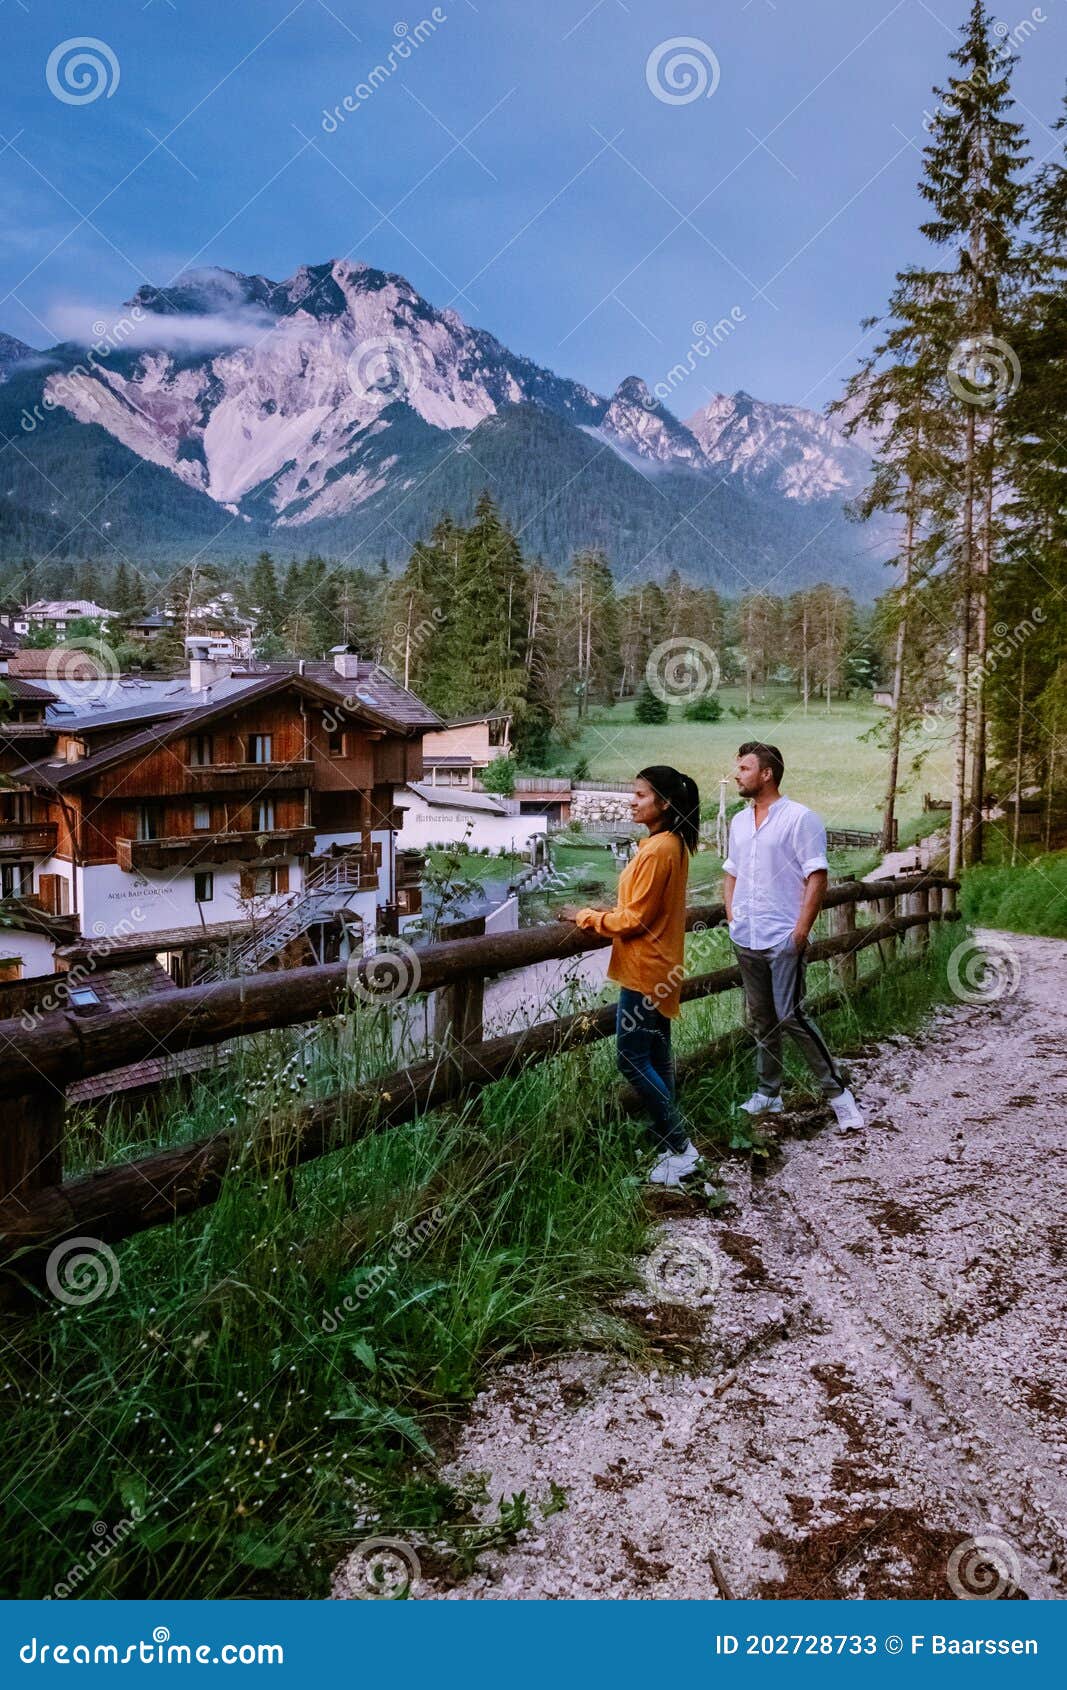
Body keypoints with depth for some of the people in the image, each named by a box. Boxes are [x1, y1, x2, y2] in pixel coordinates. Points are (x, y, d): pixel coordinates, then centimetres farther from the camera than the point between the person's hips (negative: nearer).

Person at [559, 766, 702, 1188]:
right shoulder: (673, 843, 10)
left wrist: (586, 916, -9)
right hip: (658, 966, 10)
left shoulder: (658, 849, -21)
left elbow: (635, 920, -19)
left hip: (645, 970, -10)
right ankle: (672, 1144, 22)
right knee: (655, 1058, 14)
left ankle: (680, 1148, 1)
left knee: (632, 1059, -5)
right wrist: (609, 913, 10)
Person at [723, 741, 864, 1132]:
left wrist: (802, 929, -16)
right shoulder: (739, 821, 13)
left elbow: (817, 877, -12)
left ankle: (837, 1093, 2)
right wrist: (731, 914, 10)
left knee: (791, 1017, -9)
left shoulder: (799, 818, -9)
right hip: (746, 939, 7)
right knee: (761, 1019, 13)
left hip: (782, 939, -7)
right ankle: (768, 1094, 24)